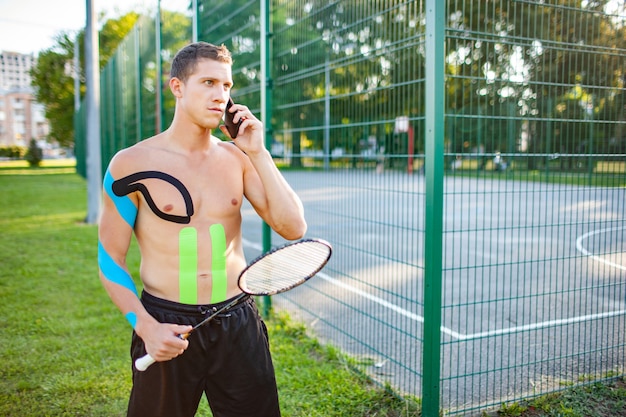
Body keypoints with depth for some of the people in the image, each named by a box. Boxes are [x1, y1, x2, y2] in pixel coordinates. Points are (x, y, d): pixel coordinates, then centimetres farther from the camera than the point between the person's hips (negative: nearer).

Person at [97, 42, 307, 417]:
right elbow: (110, 258, -1)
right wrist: (145, 326, -13)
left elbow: (293, 228, -5)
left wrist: (258, 153, -9)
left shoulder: (237, 158, 3)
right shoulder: (132, 164, -5)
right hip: (166, 325, -2)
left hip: (239, 322, 3)